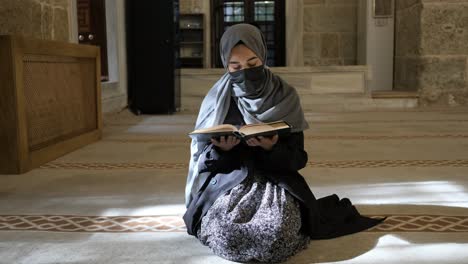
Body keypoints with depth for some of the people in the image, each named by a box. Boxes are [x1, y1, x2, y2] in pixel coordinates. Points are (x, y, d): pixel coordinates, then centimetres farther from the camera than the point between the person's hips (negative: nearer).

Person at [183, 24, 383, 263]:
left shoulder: (284, 96, -3)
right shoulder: (216, 99, -2)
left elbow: (297, 158, -1)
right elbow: (201, 156, 1)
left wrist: (272, 149, -23)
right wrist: (220, 150, -21)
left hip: (276, 180, -1)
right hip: (226, 182, 1)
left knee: (277, 231, -30)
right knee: (224, 230, -29)